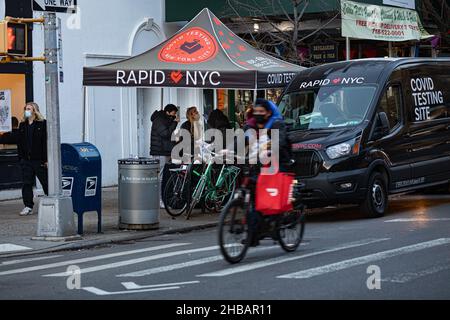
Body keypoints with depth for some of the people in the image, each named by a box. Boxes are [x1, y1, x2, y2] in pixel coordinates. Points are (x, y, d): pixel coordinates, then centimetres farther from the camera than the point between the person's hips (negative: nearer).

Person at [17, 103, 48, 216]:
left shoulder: (42, 124, -6)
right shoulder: (22, 125, 11)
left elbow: (46, 142, -9)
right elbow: (19, 142, 12)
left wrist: (46, 159, -14)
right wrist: (21, 157, 4)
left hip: (39, 160, -5)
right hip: (26, 160, 5)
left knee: (46, 183, 5)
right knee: (27, 183, 3)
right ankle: (28, 206, 7)